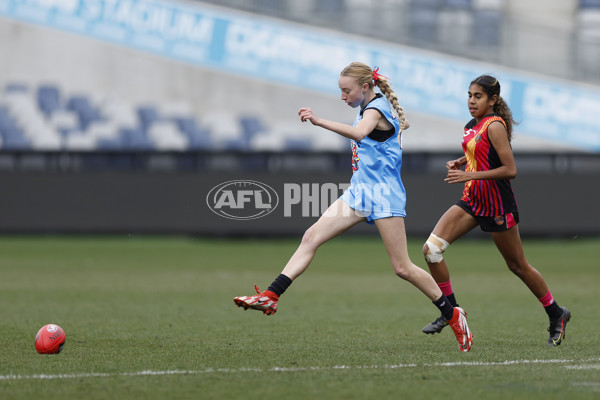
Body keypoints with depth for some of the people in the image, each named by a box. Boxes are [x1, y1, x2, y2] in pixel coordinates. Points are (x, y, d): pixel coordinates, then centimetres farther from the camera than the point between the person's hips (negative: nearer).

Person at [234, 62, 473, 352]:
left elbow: (358, 133, -36)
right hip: (359, 192, 9)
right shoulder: (368, 108, 14)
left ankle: (452, 315, 9)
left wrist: (319, 121, -41)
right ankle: (270, 297, -14)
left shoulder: (377, 107, -14)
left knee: (402, 268, -6)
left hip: (383, 195, -9)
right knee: (311, 237, -7)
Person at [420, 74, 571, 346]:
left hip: (497, 206, -8)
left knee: (518, 266, 6)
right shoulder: (472, 125, 7)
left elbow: (510, 170, -22)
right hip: (473, 201, 8)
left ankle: (556, 315, 25)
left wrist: (469, 175, -25)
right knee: (431, 248, -8)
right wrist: (460, 162, 7)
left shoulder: (495, 126, -18)